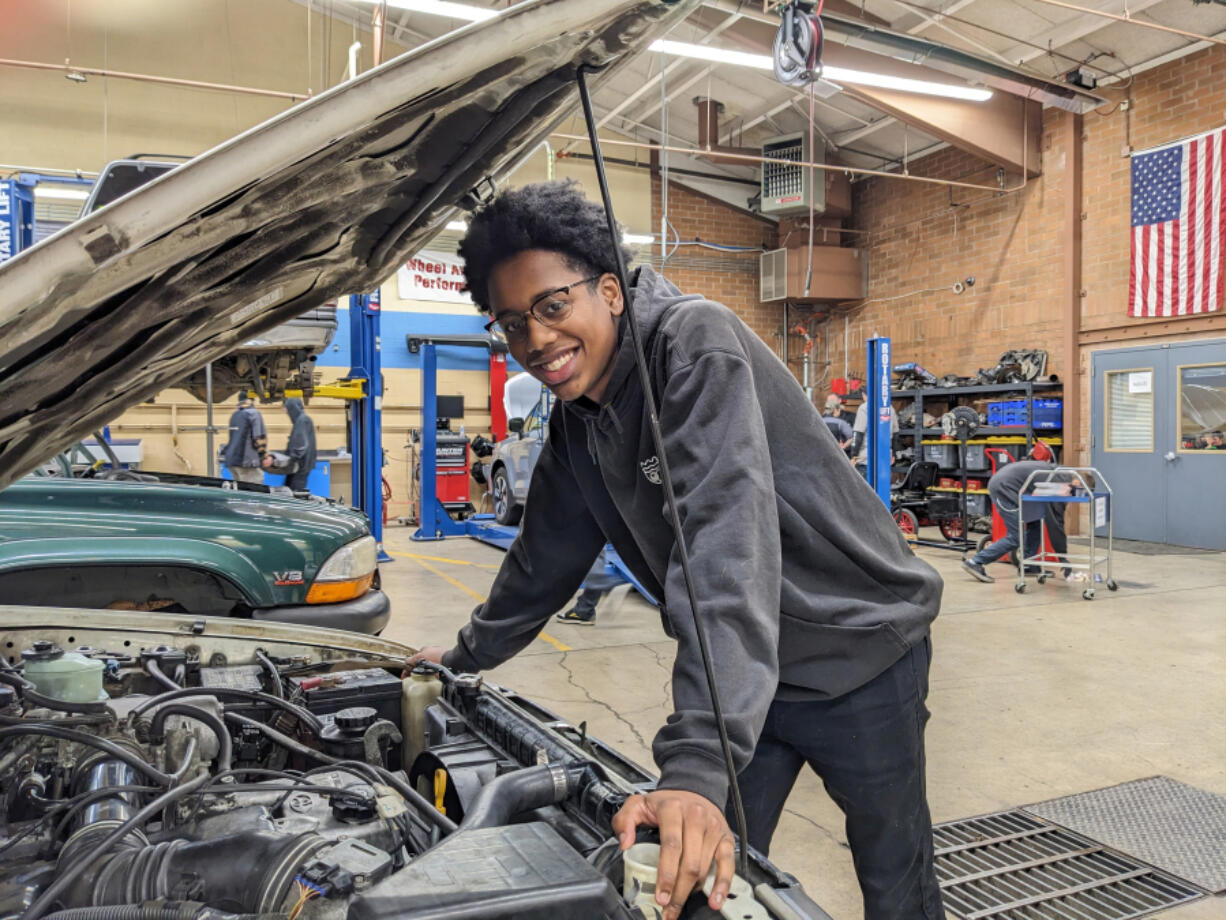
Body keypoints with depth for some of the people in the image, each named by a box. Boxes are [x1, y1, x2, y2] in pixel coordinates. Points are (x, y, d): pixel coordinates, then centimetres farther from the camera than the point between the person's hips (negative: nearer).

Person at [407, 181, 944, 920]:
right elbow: (546, 555, 14)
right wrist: (466, 656, 23)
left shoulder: (696, 343, -26)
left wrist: (697, 766, -44)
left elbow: (726, 544, -38)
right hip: (744, 671, 6)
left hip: (860, 652, -6)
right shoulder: (577, 425, 0)